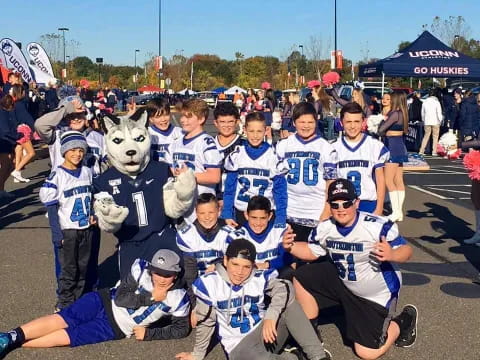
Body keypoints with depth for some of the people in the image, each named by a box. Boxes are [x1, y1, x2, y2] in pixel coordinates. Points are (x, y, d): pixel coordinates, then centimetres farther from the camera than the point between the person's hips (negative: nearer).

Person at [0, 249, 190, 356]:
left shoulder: (177, 298, -11)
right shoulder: (141, 269, -11)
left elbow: (182, 329, -3)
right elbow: (120, 298, -13)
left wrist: (148, 334, -9)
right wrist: (150, 297, -22)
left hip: (115, 328, -1)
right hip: (105, 302, 1)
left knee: (65, 337, -15)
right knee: (62, 319, -23)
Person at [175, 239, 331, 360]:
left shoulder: (260, 278, -5)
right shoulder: (209, 283, -9)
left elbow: (284, 287, -25)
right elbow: (205, 321, 2)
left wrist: (271, 316, -40)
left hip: (266, 336, 2)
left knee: (287, 298, -24)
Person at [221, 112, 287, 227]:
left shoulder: (273, 156, -5)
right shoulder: (236, 155, 0)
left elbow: (280, 189, -3)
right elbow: (229, 186, 4)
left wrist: (280, 220, -7)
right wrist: (227, 214, 0)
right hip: (241, 213, 2)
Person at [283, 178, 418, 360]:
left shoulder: (378, 226, -31)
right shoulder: (324, 228, -12)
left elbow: (406, 250, -24)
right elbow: (312, 252, 4)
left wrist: (392, 255, -48)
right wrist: (290, 246, -16)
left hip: (377, 294, -5)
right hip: (342, 281, 6)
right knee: (302, 279, -7)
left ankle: (404, 320, 25)